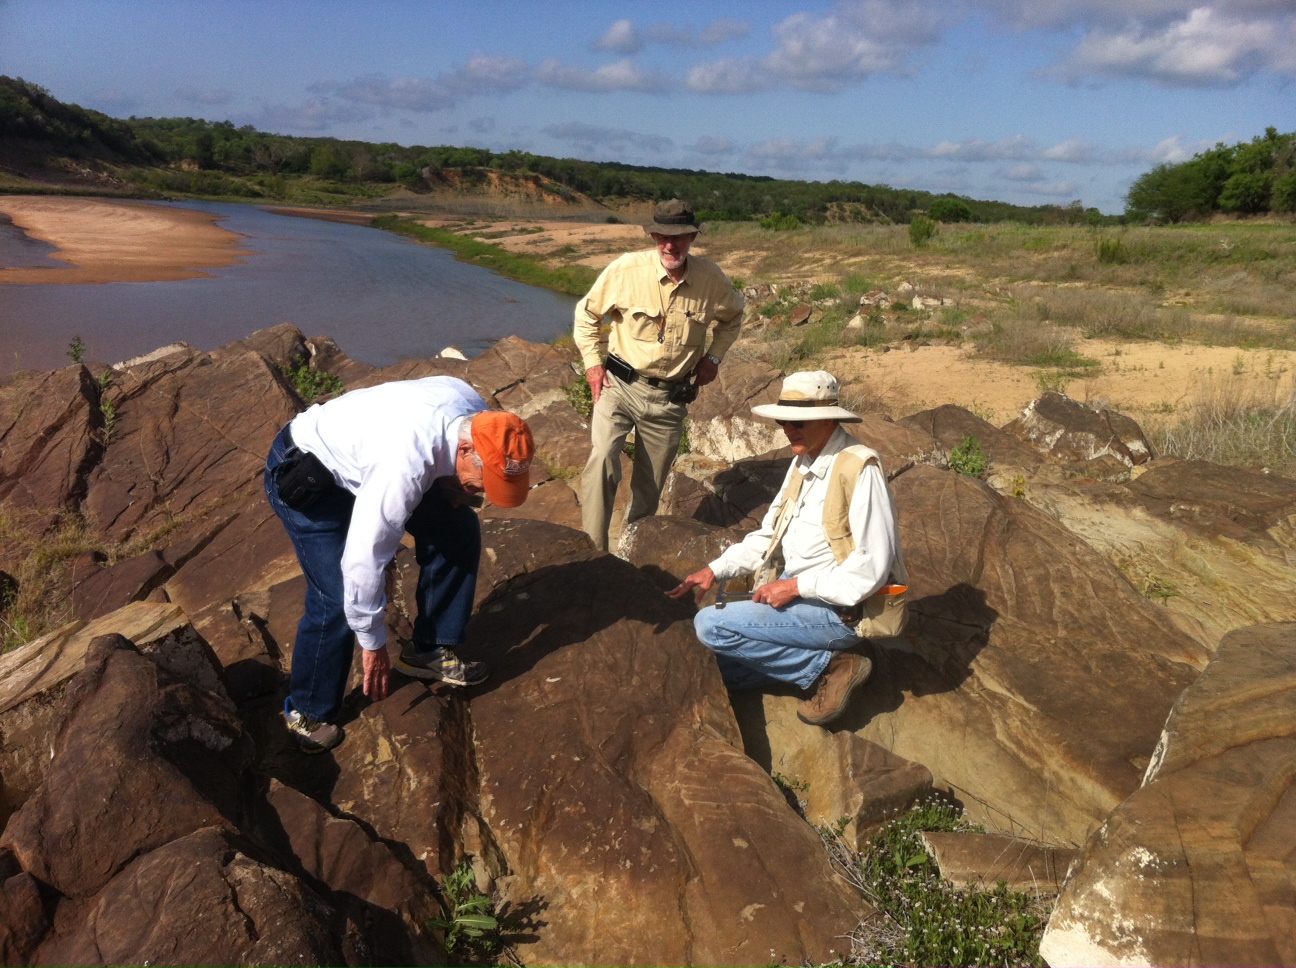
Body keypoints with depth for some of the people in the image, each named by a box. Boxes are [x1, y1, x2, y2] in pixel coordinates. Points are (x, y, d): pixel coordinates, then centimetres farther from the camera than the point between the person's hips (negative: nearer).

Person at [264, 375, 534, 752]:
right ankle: (307, 712, 9)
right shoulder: (405, 467, -41)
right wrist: (373, 643, -20)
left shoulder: (476, 413, -18)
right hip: (305, 475, -8)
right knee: (338, 599, -17)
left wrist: (455, 490, -15)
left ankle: (430, 650, 14)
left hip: (357, 454, 8)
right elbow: (364, 558, -34)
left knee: (458, 529, -2)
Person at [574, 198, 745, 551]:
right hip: (619, 386, -2)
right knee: (601, 459, -22)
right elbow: (586, 313, 4)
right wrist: (592, 362, -3)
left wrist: (713, 356, 7)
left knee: (651, 485, 10)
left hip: (670, 398, 2)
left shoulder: (711, 279, -5)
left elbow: (733, 316, 18)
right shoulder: (625, 269, -12)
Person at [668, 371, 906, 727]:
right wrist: (716, 570, 2)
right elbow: (770, 534, 15)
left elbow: (872, 567, -24)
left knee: (711, 625, -18)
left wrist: (796, 586, -20)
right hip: (796, 592, 9)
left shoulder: (860, 470, -20)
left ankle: (830, 664, -8)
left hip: (841, 607, -9)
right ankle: (828, 660, 10)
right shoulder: (803, 462, 9)